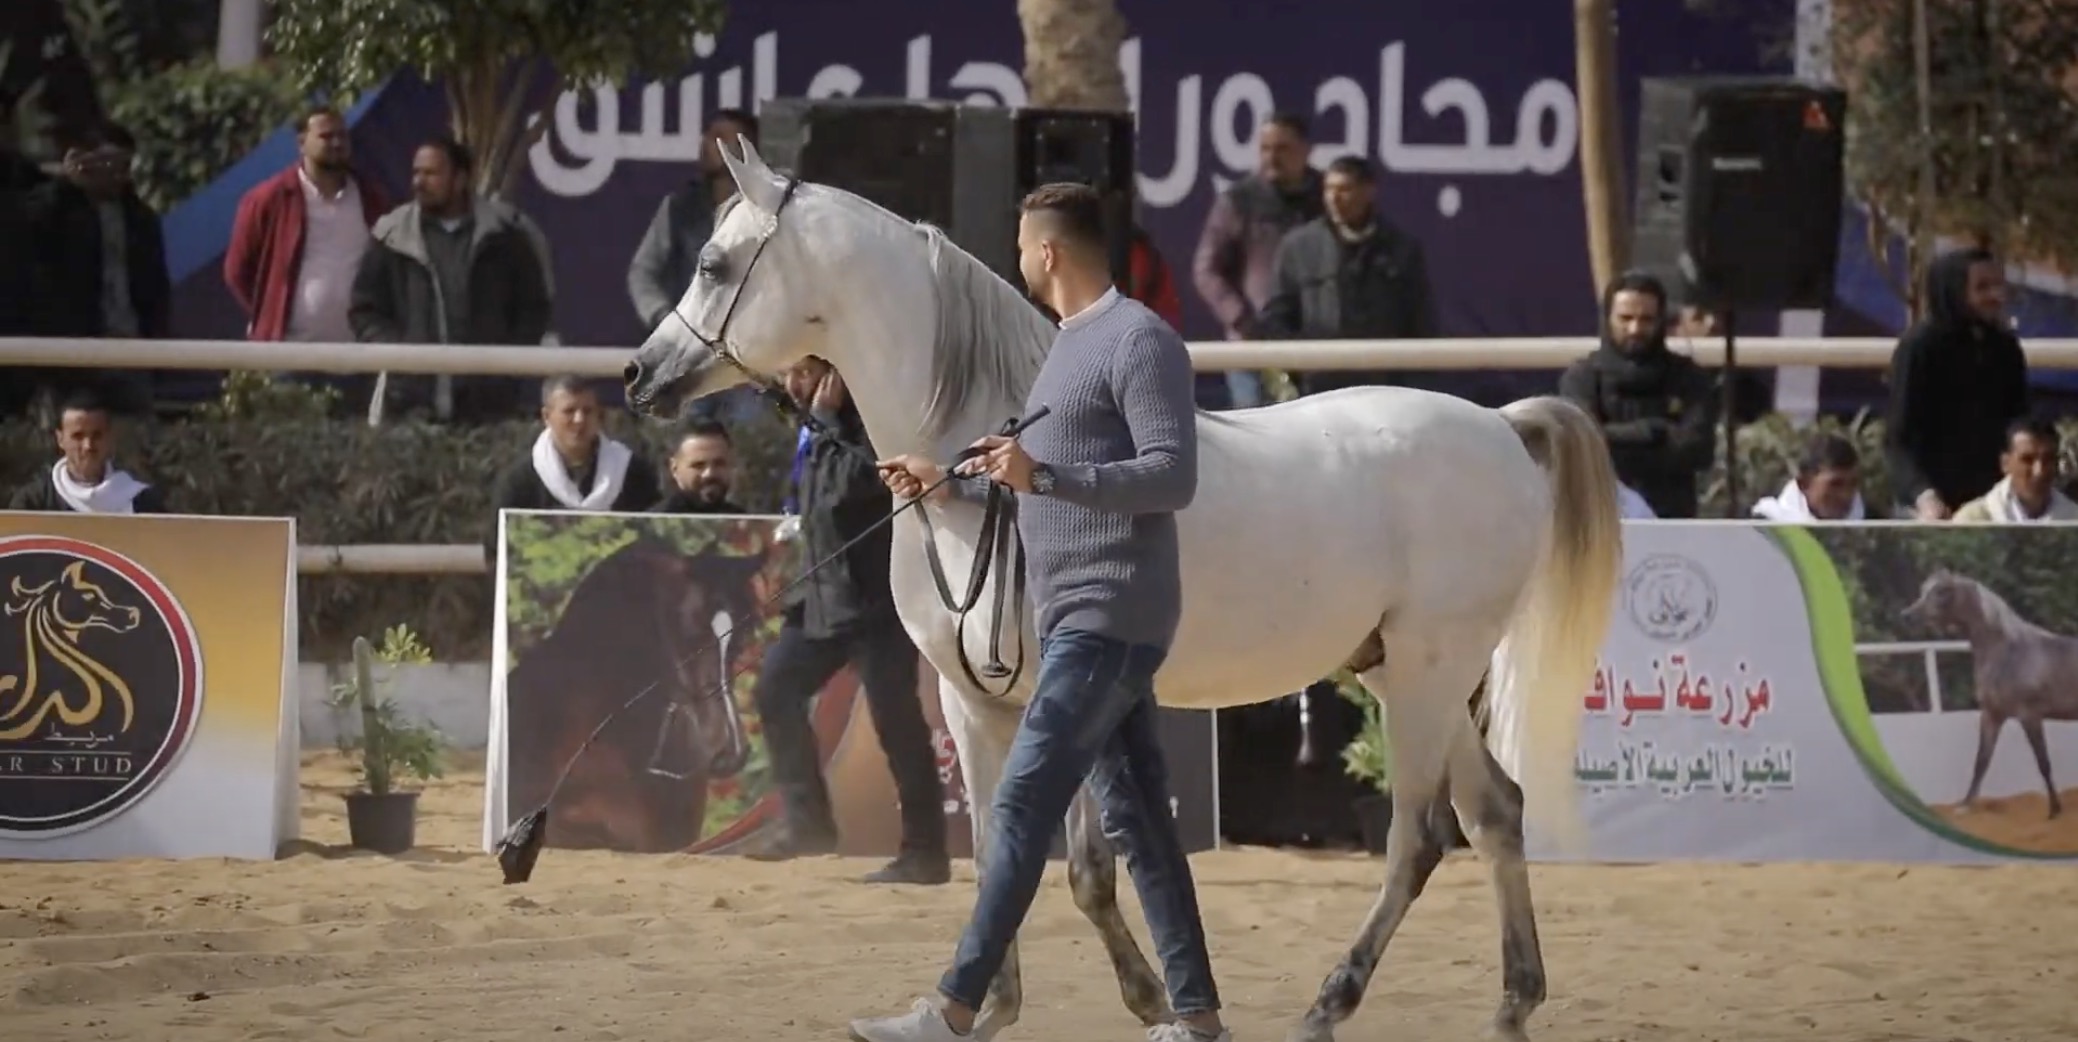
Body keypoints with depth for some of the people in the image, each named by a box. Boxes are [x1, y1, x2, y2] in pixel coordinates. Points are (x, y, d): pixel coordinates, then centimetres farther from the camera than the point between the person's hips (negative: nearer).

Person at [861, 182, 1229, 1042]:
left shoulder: (1139, 341, -12)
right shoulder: (1070, 346, 17)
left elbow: (1173, 477, -20)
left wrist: (1043, 474, -29)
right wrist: (949, 483, 24)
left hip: (1108, 622, -10)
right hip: (1076, 619, 10)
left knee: (1023, 805, -11)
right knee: (1134, 817, 8)